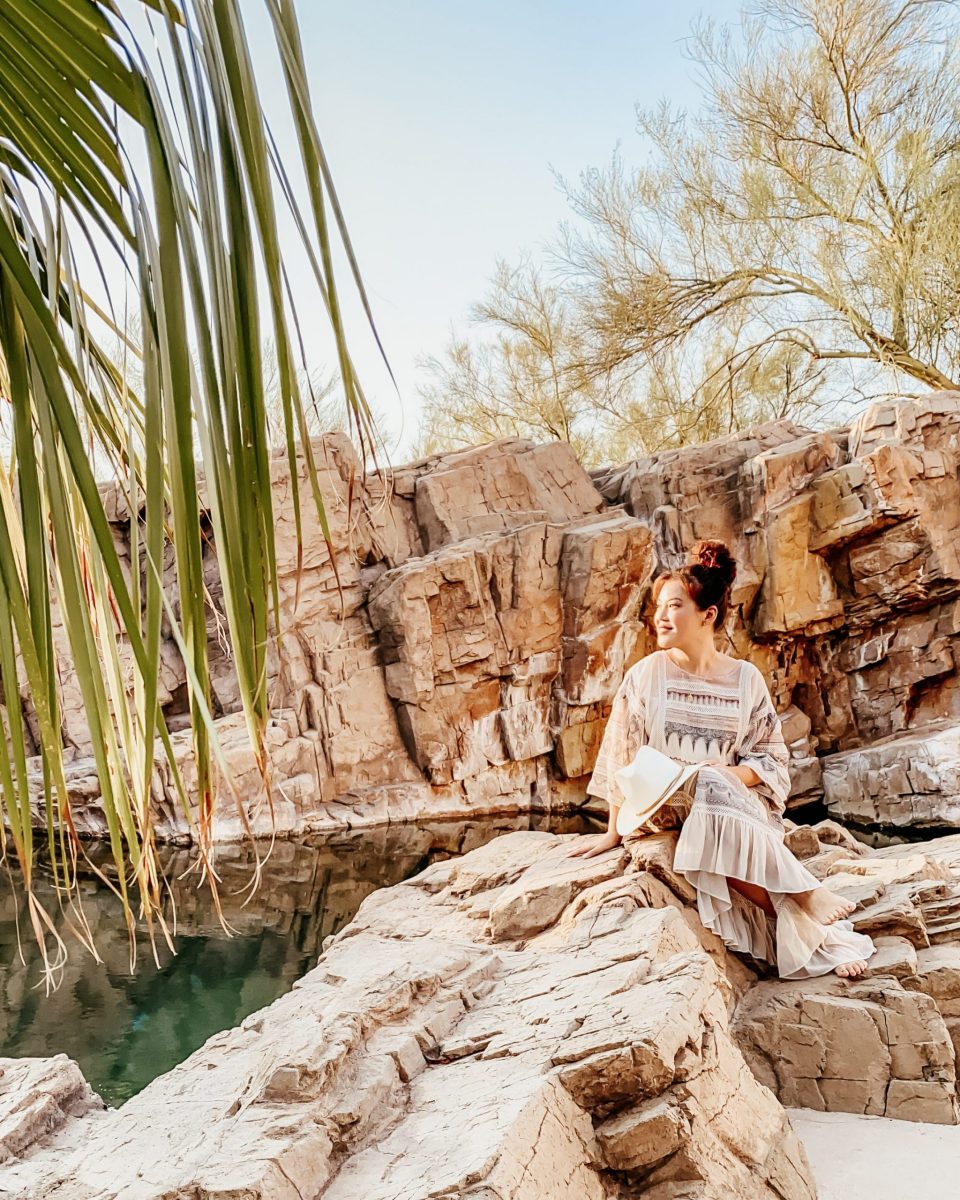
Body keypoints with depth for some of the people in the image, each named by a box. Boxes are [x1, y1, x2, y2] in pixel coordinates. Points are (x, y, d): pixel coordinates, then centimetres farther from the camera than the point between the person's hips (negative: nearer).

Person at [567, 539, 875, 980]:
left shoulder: (745, 679, 0)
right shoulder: (646, 675, -4)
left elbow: (772, 760, 2)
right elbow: (622, 759, -1)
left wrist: (727, 775, -17)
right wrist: (613, 833, 0)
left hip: (739, 806, 1)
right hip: (669, 812, 0)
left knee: (722, 831, -35)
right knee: (719, 830, -34)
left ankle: (811, 930, -19)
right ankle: (811, 899, -15)